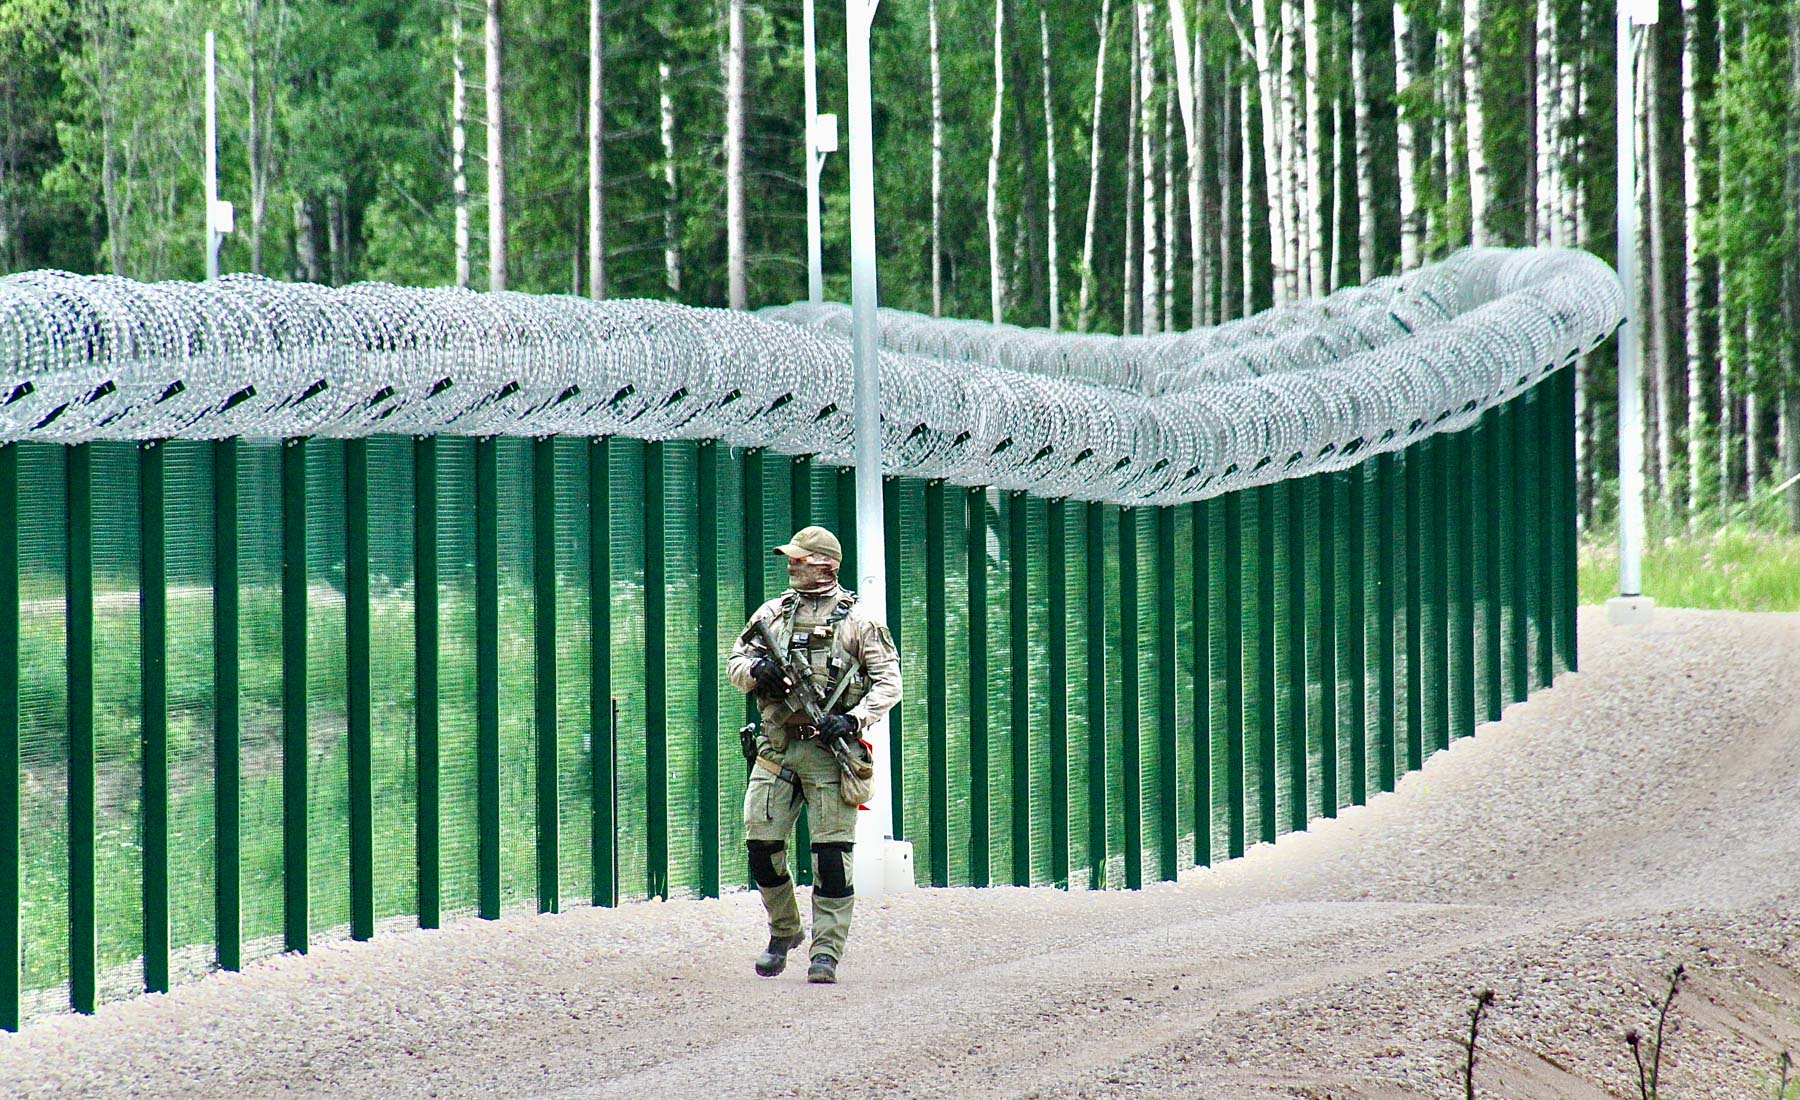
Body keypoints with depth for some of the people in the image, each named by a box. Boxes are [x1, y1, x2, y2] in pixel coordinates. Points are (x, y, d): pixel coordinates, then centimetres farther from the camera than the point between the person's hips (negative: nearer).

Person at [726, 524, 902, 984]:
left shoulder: (859, 619, 1)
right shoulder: (773, 613, 14)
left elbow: (888, 683, -1)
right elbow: (734, 664, 16)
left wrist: (855, 719, -16)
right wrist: (756, 671, -8)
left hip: (829, 749, -4)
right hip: (776, 747, 4)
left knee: (832, 854, -6)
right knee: (761, 845, 1)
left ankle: (827, 952, -2)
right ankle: (784, 931, 23)